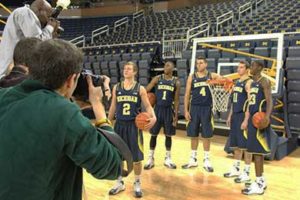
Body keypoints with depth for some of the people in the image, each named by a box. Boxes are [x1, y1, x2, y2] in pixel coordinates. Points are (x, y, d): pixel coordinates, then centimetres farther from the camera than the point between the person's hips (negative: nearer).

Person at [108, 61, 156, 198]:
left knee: (136, 157, 5)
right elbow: (113, 107, 10)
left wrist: (153, 117, -24)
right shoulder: (116, 88, 4)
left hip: (134, 126, -2)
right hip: (119, 125, 3)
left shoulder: (140, 89, -3)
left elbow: (148, 106, -4)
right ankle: (119, 183, 28)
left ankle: (137, 184, 23)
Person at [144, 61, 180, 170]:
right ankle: (151, 159, 15)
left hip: (168, 110, 0)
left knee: (168, 135, 7)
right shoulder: (157, 78, 1)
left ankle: (168, 158, 21)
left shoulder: (176, 82, 2)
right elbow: (146, 91, 0)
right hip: (157, 108, 0)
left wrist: (176, 114, -4)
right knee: (154, 134, 4)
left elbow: (176, 100, 2)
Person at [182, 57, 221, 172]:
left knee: (206, 135, 3)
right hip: (194, 108, 2)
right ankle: (193, 159, 21)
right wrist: (186, 110, -2)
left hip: (207, 108, -1)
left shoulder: (212, 76, 2)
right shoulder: (192, 77, 5)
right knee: (193, 135, 8)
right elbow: (187, 94, 3)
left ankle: (206, 161, 15)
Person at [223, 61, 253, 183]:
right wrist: (230, 116, 18)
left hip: (243, 116, -9)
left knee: (245, 146, -3)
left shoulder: (249, 83, -12)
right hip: (235, 116, 9)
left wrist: (246, 120, -23)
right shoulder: (237, 83, 15)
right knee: (236, 145, 15)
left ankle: (246, 173, 5)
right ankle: (236, 169, 25)